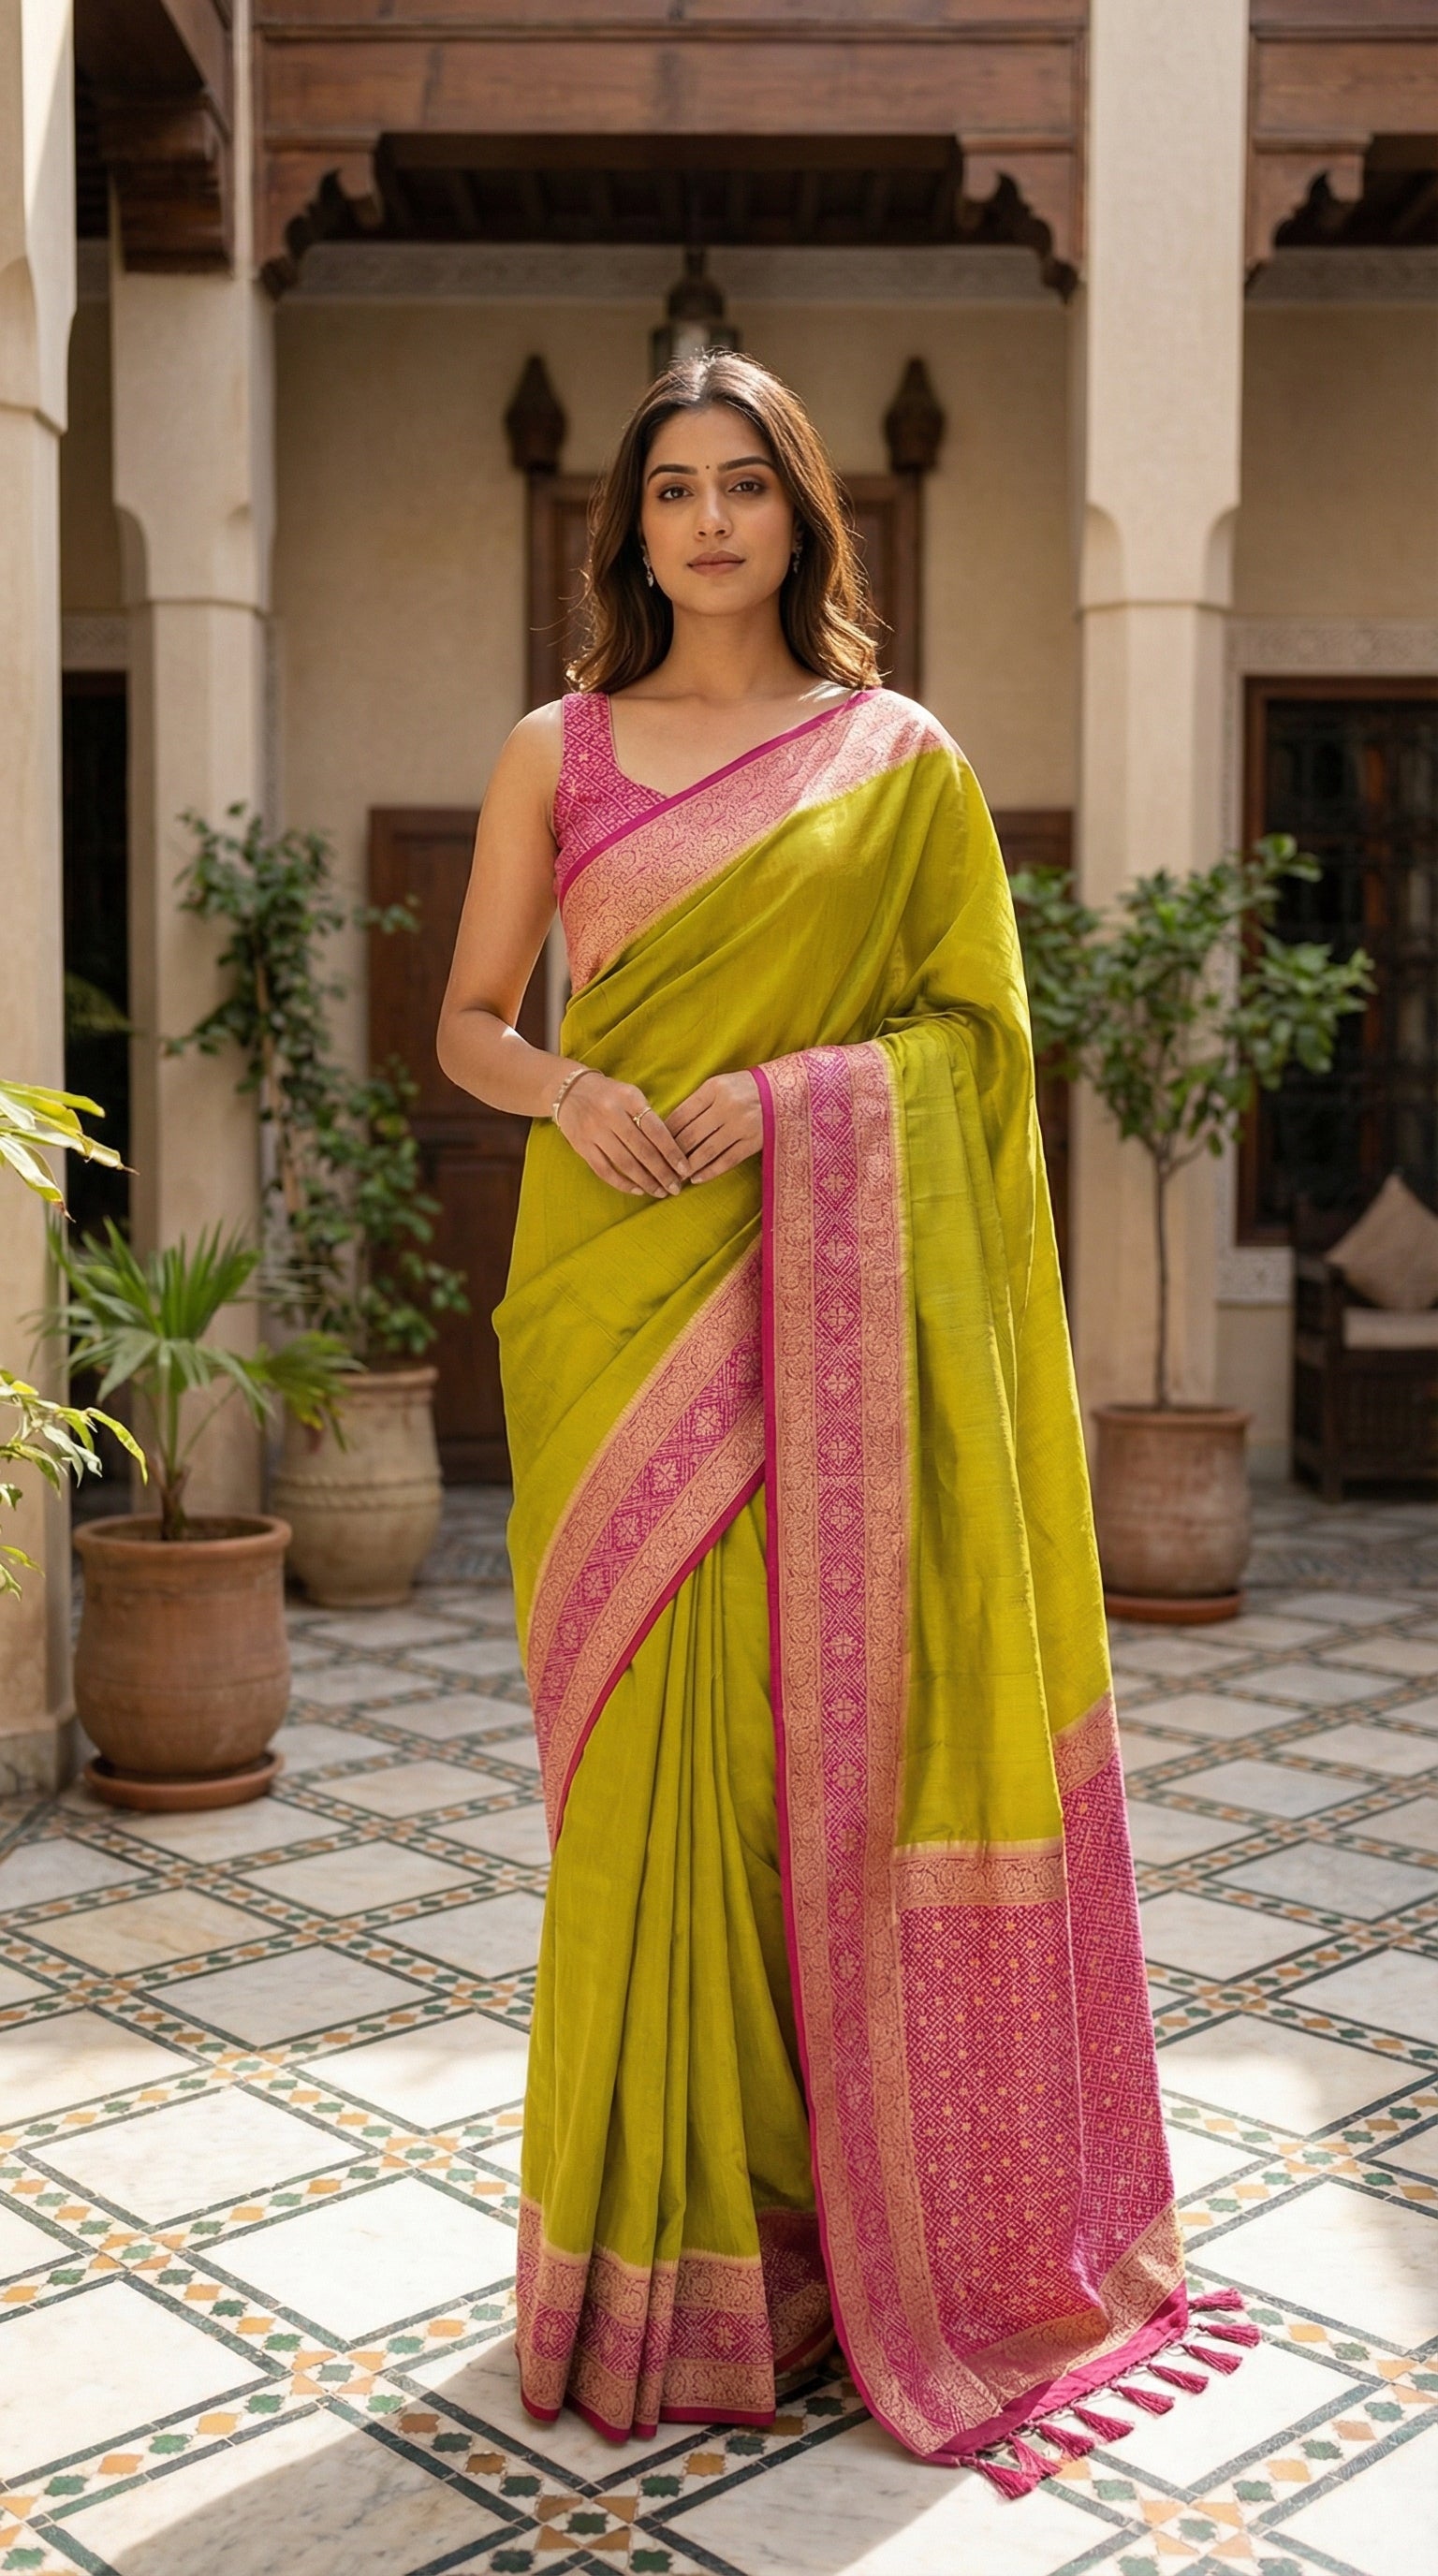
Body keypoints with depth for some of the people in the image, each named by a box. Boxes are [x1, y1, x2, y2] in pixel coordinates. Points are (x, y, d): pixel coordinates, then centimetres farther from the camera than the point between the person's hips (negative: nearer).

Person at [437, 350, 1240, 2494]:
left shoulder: (903, 761, 8)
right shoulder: (556, 748, 11)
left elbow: (973, 1021, 5)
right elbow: (468, 1017, 11)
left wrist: (794, 1089, -11)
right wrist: (570, 1087, -10)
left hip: (824, 1295, -1)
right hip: (616, 1291, 1)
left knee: (808, 1733, -1)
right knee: (648, 1738, 1)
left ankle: (841, 2207, 16)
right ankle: (666, 2235, 14)